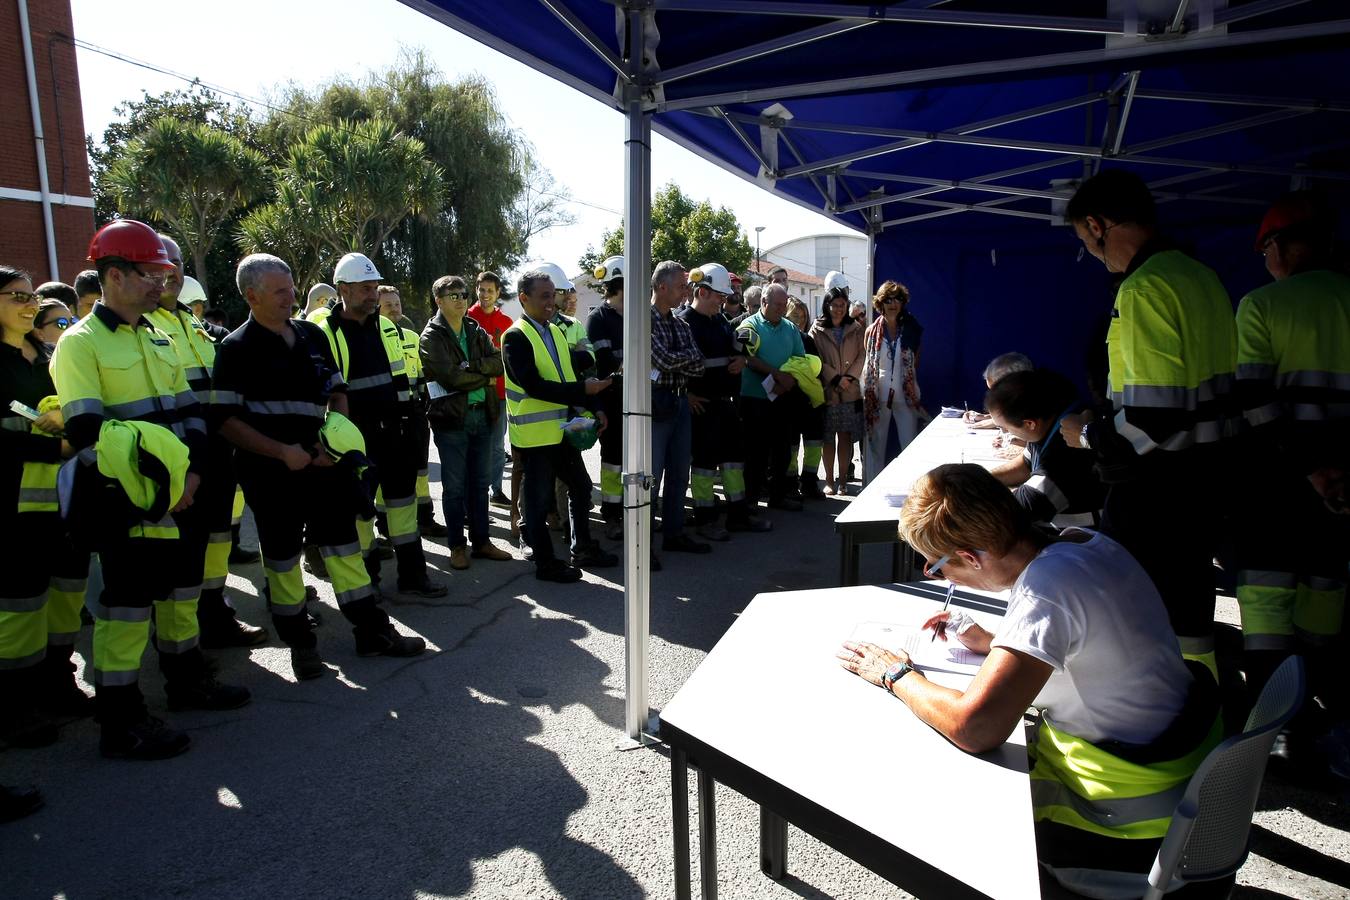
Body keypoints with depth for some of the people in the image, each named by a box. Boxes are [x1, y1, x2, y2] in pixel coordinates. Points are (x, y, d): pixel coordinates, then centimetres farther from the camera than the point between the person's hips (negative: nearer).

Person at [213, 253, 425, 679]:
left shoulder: (311, 335, 8)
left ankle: (372, 631, 19)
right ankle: (300, 644, 23)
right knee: (282, 558, 8)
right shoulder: (237, 349, -6)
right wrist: (282, 451, -18)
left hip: (323, 464, 4)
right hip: (272, 473, -4)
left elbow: (337, 392, 14)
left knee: (344, 545, 9)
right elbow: (225, 419, -10)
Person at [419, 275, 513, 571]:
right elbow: (450, 377, -17)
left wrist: (472, 365, -15)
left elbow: (498, 362, 0)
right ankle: (457, 546, 15)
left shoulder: (477, 332, 13)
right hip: (451, 417, -5)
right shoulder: (431, 337, -5)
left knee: (479, 483, 12)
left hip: (483, 415, 5)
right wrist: (484, 377, -6)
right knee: (454, 486, 3)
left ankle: (480, 541, 22)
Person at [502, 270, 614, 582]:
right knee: (538, 498, 3)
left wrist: (593, 408, 5)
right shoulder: (515, 337, -14)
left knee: (581, 486, 16)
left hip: (562, 426, 8)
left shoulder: (556, 331, 12)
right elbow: (533, 386, -23)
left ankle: (582, 548, 31)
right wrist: (582, 390, -25)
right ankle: (545, 562, 16)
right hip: (535, 432, -8)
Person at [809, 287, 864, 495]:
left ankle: (843, 480, 13)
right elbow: (815, 360, -5)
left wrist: (850, 377, -9)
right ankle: (829, 481, 12)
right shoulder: (817, 330, 1)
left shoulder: (855, 329, 9)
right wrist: (836, 378, -12)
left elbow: (861, 356, 6)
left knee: (845, 437, 4)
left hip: (851, 392, 2)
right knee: (828, 438, 3)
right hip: (827, 391, -2)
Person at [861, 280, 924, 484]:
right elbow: (867, 366, 9)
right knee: (878, 446, 4)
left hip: (905, 397, 0)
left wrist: (915, 392, 8)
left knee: (910, 446, -2)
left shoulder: (911, 331, 5)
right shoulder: (872, 332, 4)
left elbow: (916, 364, 13)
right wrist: (867, 397, 5)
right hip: (878, 397, 0)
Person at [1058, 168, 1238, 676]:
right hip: (1206, 477, 10)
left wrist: (1089, 433, -9)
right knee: (1188, 618, 22)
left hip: (1154, 485, -10)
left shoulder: (1143, 287, -20)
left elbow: (1155, 418, -26)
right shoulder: (1201, 276, 11)